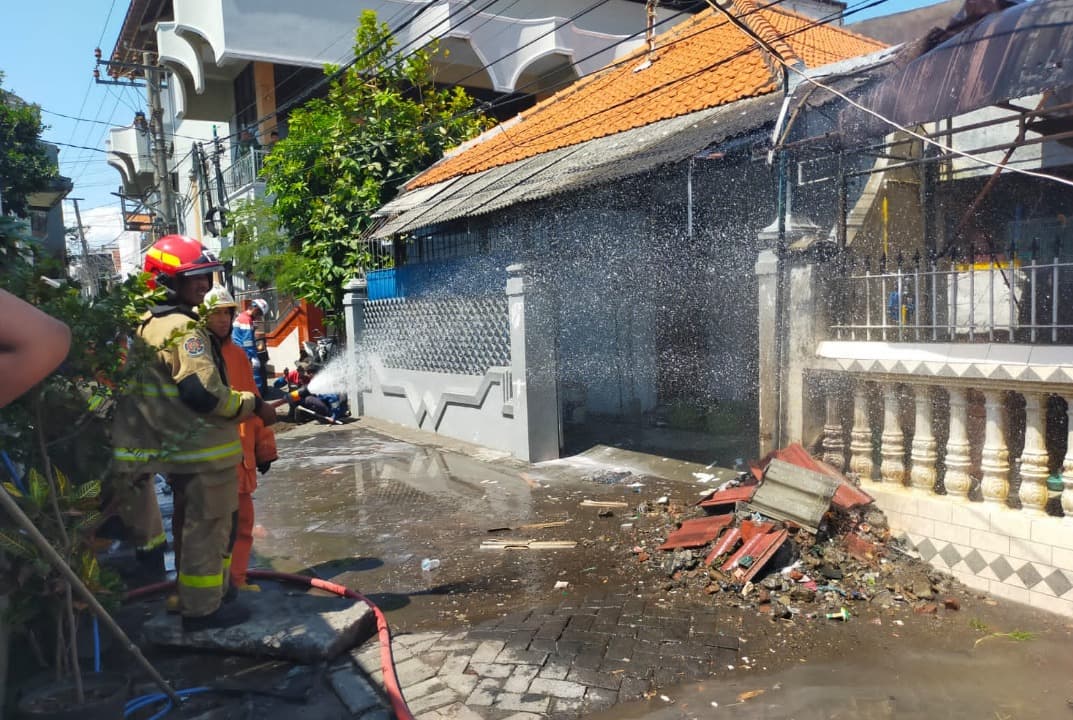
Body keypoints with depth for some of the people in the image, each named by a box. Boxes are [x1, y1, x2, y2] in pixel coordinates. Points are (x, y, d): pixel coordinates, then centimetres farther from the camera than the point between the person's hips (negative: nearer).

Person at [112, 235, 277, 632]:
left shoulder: (146, 325, 11)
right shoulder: (182, 329, -20)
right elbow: (203, 393, -28)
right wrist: (255, 405, -17)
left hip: (179, 448, 10)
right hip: (206, 449, -10)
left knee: (199, 525, 21)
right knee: (208, 528, 2)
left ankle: (204, 596, 35)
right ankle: (203, 609, 13)